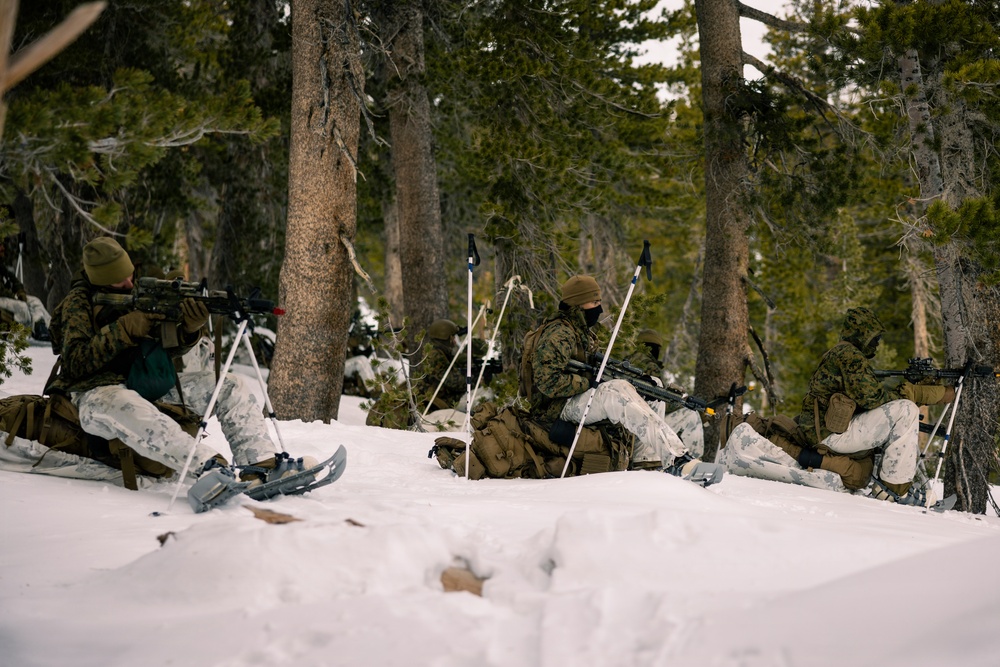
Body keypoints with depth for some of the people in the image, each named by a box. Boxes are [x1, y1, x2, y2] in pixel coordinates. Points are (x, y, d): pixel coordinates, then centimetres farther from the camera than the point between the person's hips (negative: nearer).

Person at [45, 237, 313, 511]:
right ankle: (207, 466, -63)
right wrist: (124, 329, -21)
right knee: (121, 405, -45)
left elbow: (169, 347, 10)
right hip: (96, 391, -7)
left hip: (147, 385, 7)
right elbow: (75, 363, -14)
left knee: (231, 385, -5)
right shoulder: (78, 303, -2)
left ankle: (261, 464, -27)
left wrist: (190, 327, -13)